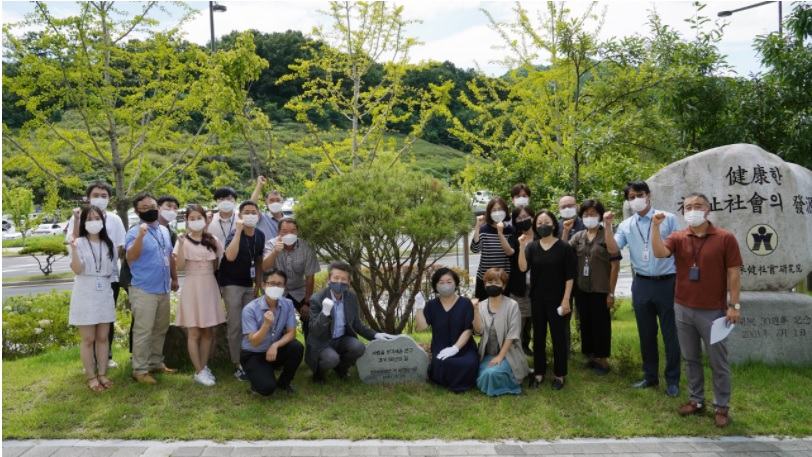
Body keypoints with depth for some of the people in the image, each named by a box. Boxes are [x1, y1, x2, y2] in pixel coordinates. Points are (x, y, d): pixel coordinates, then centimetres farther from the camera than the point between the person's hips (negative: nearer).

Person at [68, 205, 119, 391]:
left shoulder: (109, 245, 7)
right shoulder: (79, 243, -5)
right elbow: (77, 270, -15)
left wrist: (114, 290, 8)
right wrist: (74, 249, -29)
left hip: (104, 295, 4)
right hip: (85, 296, -4)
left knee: (103, 337, 10)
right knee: (88, 339, 3)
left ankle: (102, 374, 18)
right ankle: (91, 377, 12)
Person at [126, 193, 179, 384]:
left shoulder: (164, 230, 12)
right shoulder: (135, 231, -10)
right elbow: (131, 257, -26)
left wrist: (174, 278, 21)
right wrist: (140, 235, -37)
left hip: (163, 289, 7)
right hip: (144, 290, -7)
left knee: (160, 330, 15)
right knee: (143, 331, -3)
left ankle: (156, 363, 27)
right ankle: (140, 370, 5)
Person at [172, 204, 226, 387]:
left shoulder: (213, 241, 6)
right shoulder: (184, 240, -4)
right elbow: (180, 266, -16)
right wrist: (181, 244, -23)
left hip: (210, 286, 4)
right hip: (192, 286, -4)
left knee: (207, 331, 10)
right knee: (194, 332, 0)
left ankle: (204, 367, 21)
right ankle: (199, 371, 7)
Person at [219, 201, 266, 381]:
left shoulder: (260, 236, 1)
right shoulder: (235, 234, -17)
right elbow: (230, 256, -37)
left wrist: (258, 285, 10)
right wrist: (239, 230, -34)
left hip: (249, 285, 6)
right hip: (232, 284, -6)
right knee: (236, 326, -5)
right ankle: (238, 366, 4)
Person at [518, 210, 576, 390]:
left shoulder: (564, 247, -6)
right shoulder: (532, 246, 2)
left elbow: (569, 276, -6)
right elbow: (523, 268, -11)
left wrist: (565, 299, -11)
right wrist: (522, 247, -22)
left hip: (556, 300, -3)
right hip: (537, 299, 3)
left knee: (558, 336, 5)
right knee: (538, 336, 11)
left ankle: (559, 374, 18)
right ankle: (539, 372, 22)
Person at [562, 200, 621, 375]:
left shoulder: (606, 236, -7)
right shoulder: (578, 236, 7)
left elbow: (615, 265, -8)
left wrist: (611, 292, -10)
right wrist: (565, 231, -12)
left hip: (601, 290, -5)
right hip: (581, 289, 5)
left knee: (601, 324, 5)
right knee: (586, 323, 14)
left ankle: (602, 360, 19)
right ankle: (591, 356, 28)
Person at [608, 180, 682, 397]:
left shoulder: (668, 219, -2)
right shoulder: (626, 226, 5)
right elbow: (613, 249, -6)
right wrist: (608, 226, -16)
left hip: (667, 282, -3)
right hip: (641, 284, 3)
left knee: (670, 333, 5)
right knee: (646, 333, 13)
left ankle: (672, 380, 19)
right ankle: (650, 376, 28)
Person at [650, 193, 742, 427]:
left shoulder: (725, 238, -6)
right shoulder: (677, 237, 1)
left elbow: (733, 273, -5)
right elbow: (659, 253, -18)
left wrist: (734, 305, -8)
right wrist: (656, 226, -25)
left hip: (713, 311, -3)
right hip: (683, 309, 3)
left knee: (718, 361, 6)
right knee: (691, 359, 14)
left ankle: (721, 406, 19)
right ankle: (696, 400, 28)